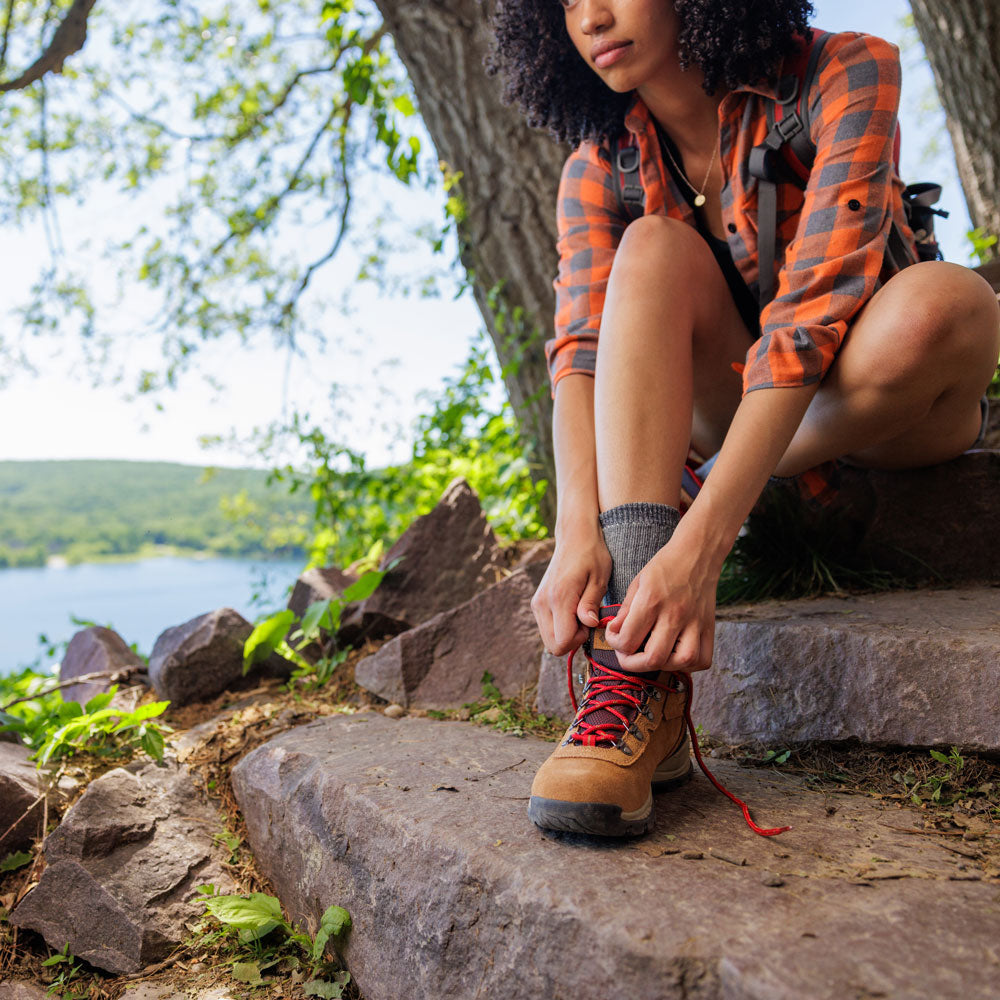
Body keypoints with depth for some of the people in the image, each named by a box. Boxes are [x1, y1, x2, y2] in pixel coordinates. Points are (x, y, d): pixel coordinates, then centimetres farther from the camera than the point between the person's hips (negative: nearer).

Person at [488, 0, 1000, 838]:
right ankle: (642, 679, -38)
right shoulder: (600, 171, -6)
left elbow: (812, 312, -32)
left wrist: (699, 543, -43)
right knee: (653, 250, -24)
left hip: (893, 417, -2)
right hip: (740, 410, 3)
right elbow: (580, 351, -20)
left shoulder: (848, 75, -18)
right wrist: (577, 533, -39)